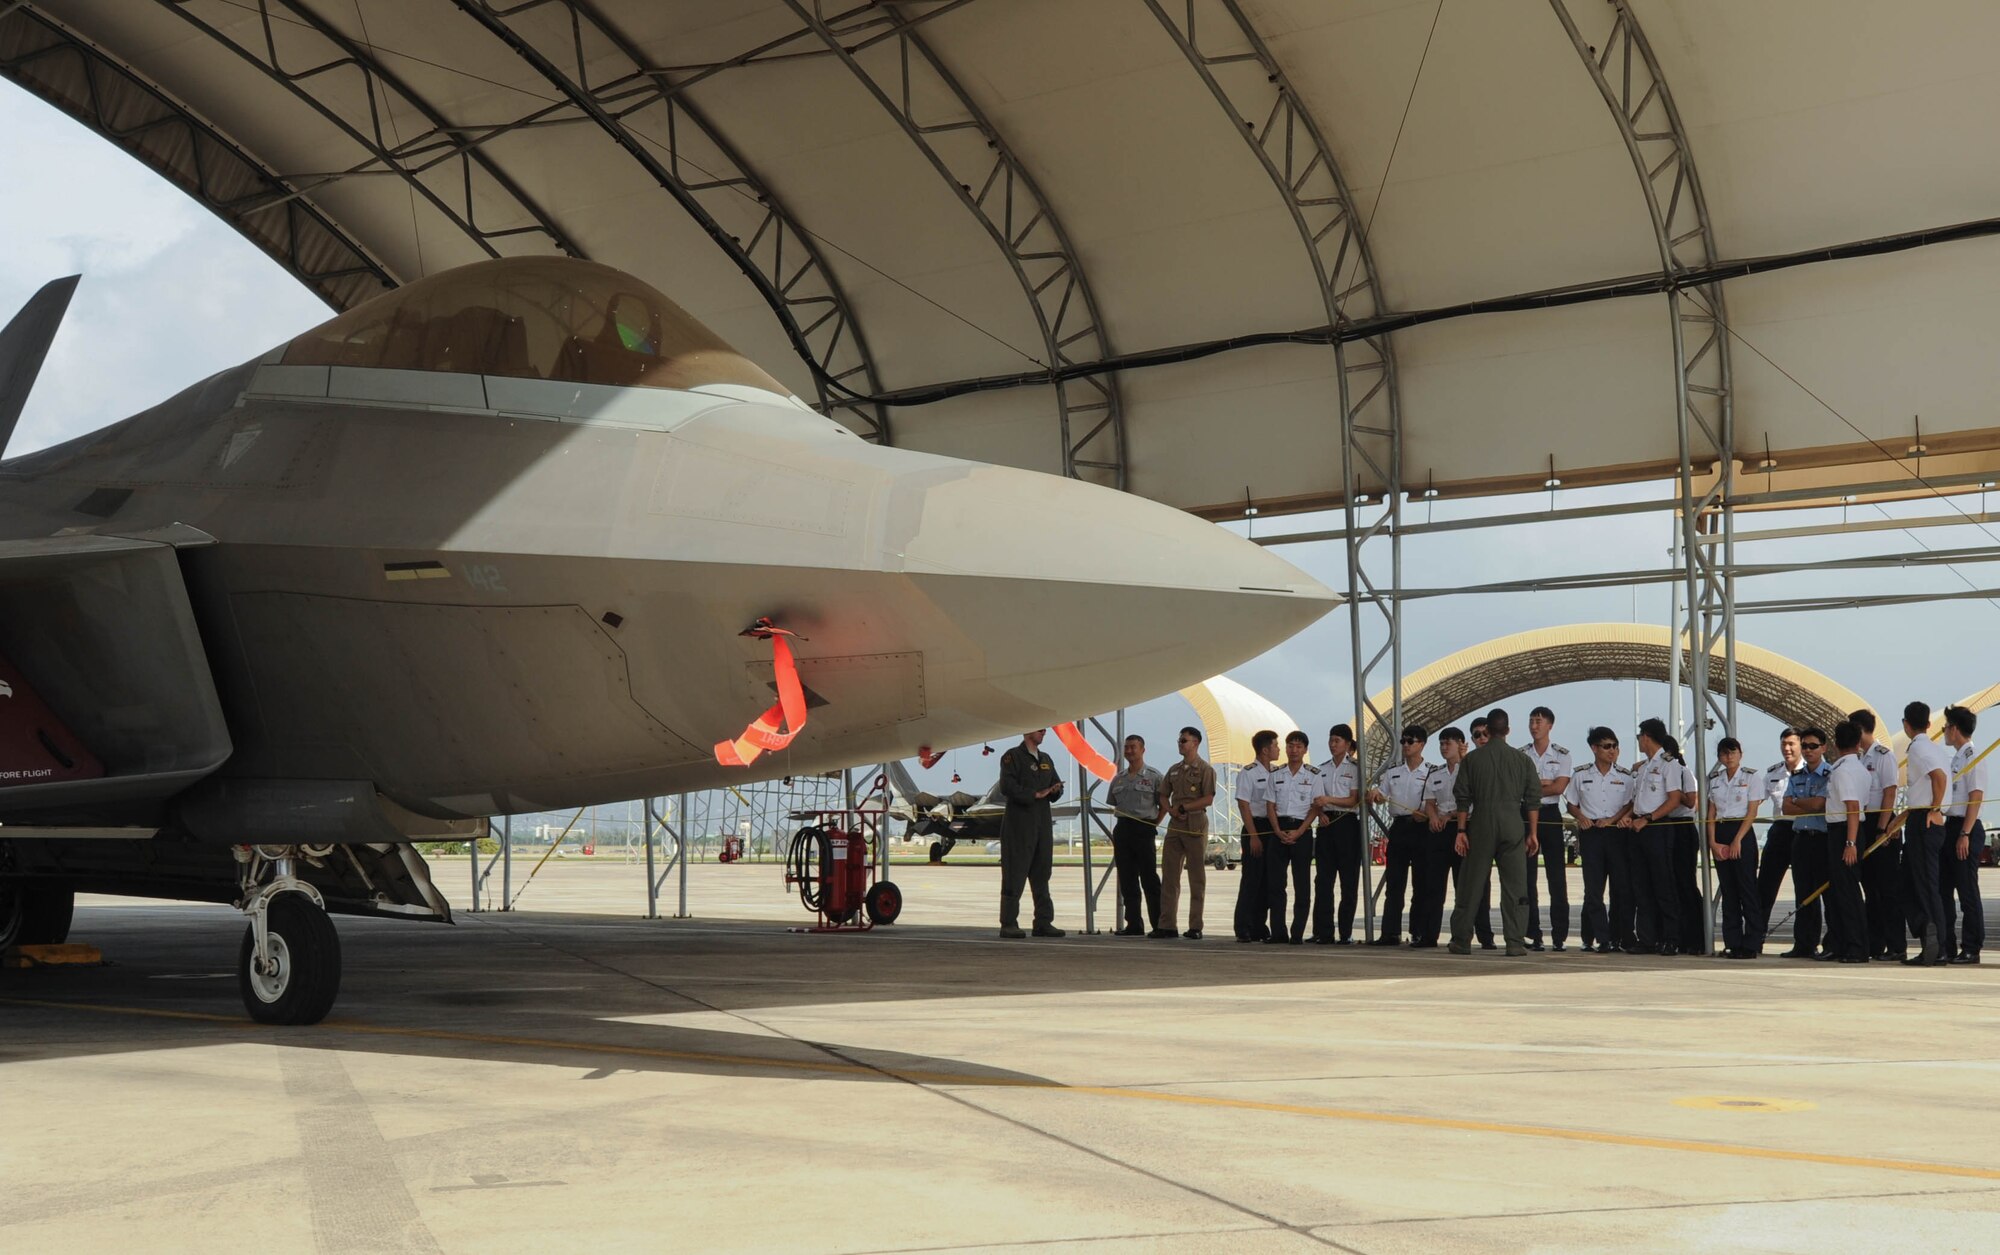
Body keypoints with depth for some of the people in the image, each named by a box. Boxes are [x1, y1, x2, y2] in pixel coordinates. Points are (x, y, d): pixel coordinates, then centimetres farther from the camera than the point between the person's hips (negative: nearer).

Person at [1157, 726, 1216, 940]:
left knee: (1197, 878, -1)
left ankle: (1195, 927, 2)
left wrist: (1184, 807, -12)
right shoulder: (1174, 770, 16)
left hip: (1195, 826, -6)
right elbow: (1163, 795, 19)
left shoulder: (1205, 770, -3)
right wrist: (1171, 810, -1)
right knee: (1170, 876, 3)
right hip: (1175, 825, 6)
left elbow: (1208, 800, -12)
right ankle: (1167, 925, 5)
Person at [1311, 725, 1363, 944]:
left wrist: (1329, 799, -20)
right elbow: (1317, 799, 15)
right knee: (1323, 879, 0)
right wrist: (1320, 813, -6)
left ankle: (1346, 933, 1)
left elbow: (1353, 800, -7)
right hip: (1327, 823, 5)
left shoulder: (1354, 768, -1)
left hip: (1347, 823, -5)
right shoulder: (1323, 769, 15)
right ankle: (1323, 932, 1)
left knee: (1348, 880, -2)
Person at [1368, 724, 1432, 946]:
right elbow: (1379, 796, 16)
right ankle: (1390, 932, 1)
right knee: (1394, 882, 2)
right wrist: (1374, 795, -7)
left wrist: (1424, 815, -21)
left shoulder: (1431, 773, 1)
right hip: (1398, 827, 4)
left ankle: (1419, 932, 3)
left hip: (1420, 828, -4)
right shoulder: (1393, 772, 15)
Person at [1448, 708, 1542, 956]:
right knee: (1515, 886, 2)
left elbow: (1462, 798, 0)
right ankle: (1515, 942, -2)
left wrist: (1461, 830, 3)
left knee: (1471, 884, 6)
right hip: (1513, 825, 0)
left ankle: (1461, 941, 10)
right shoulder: (1522, 759, 5)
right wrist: (1532, 833, 6)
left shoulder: (1471, 759, 3)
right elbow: (1533, 798, 3)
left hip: (1481, 825, 0)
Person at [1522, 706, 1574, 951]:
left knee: (1557, 875, -4)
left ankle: (1559, 935, -1)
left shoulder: (1562, 754, 4)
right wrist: (1546, 783, -11)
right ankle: (1533, 935, 5)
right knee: (1527, 876, 1)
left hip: (1550, 814, -2)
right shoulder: (1521, 754, 9)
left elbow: (1560, 787, -9)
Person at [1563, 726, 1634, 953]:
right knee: (1593, 888, -4)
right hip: (1590, 834, 0)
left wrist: (1612, 819, -10)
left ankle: (1620, 938, 4)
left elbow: (1631, 804, 3)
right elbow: (1572, 804, 16)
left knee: (1621, 886, -3)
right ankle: (1602, 939, -2)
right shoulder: (1581, 776, 10)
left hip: (1617, 832, 0)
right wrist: (1581, 817, -4)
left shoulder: (1625, 777, 7)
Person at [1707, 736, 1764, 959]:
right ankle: (1732, 942, 7)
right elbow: (1711, 813, 9)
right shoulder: (1714, 780, 12)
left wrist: (1737, 840, -14)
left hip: (1743, 833, -5)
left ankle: (1752, 944, -4)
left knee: (1747, 888, -6)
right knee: (1728, 890, 5)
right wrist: (1712, 841, -3)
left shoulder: (1751, 778, -1)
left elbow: (1751, 812, -7)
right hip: (1720, 834, 5)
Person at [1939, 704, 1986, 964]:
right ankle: (1947, 946, 16)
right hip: (1950, 826, 9)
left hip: (1966, 828, -9)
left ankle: (1971, 949, 0)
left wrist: (1965, 834, -20)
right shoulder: (1956, 758, 16)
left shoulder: (1972, 757, -10)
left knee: (1967, 891, -5)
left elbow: (1976, 797, -16)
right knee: (1943, 888, 10)